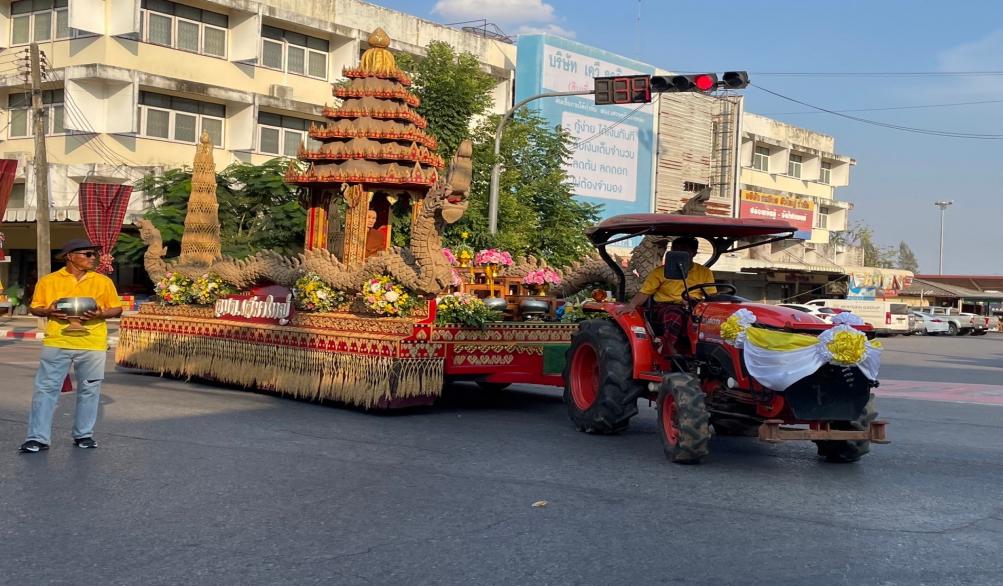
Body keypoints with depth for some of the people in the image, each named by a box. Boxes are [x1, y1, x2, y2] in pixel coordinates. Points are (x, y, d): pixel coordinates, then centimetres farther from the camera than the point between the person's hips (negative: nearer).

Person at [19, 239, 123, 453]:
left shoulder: (103, 282, 6)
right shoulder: (48, 281, 5)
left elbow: (117, 309, 9)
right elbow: (35, 308, 10)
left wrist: (100, 314, -11)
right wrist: (48, 311, -11)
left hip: (93, 344, 1)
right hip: (56, 343, -1)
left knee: (89, 390, 6)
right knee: (46, 388, -2)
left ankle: (84, 434, 19)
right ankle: (38, 438, 2)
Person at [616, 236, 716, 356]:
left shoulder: (705, 272, 16)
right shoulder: (661, 271, 12)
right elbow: (644, 292, 5)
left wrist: (695, 301, -13)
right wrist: (632, 305, -15)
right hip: (665, 306, -2)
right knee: (674, 313, -38)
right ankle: (669, 348, -48)